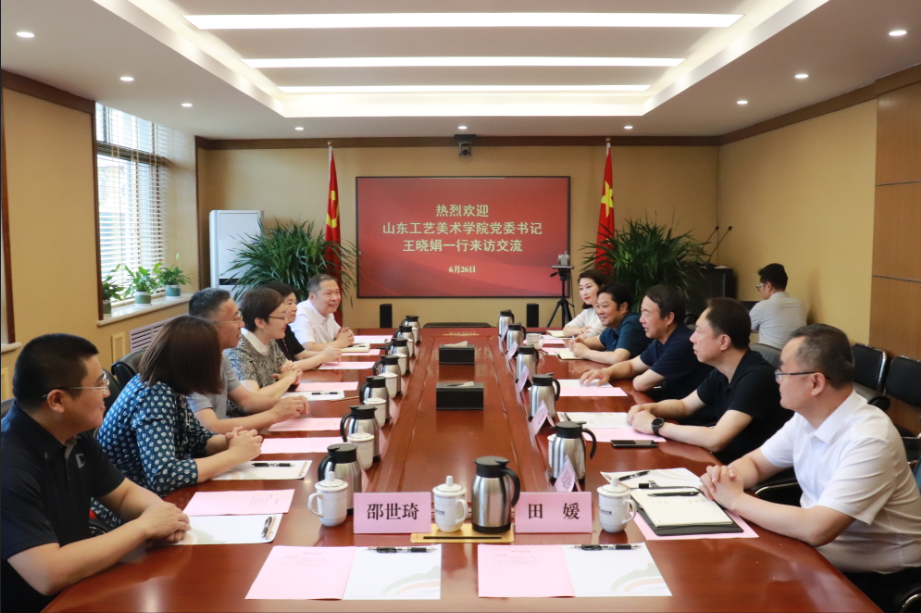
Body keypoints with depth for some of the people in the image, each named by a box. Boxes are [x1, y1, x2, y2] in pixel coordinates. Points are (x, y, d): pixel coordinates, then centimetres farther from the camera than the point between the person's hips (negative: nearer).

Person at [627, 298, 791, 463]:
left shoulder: (756, 377, -25)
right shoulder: (722, 372, 2)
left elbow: (715, 440, -33)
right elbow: (684, 406, 17)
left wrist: (656, 425, -22)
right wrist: (650, 408, -3)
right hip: (724, 460, 7)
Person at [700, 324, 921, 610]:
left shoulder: (869, 439, -28)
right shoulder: (806, 417, -3)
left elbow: (817, 529, -34)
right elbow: (755, 462, 10)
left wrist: (736, 499, -23)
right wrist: (725, 478, -13)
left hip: (876, 577, -7)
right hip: (818, 550, 7)